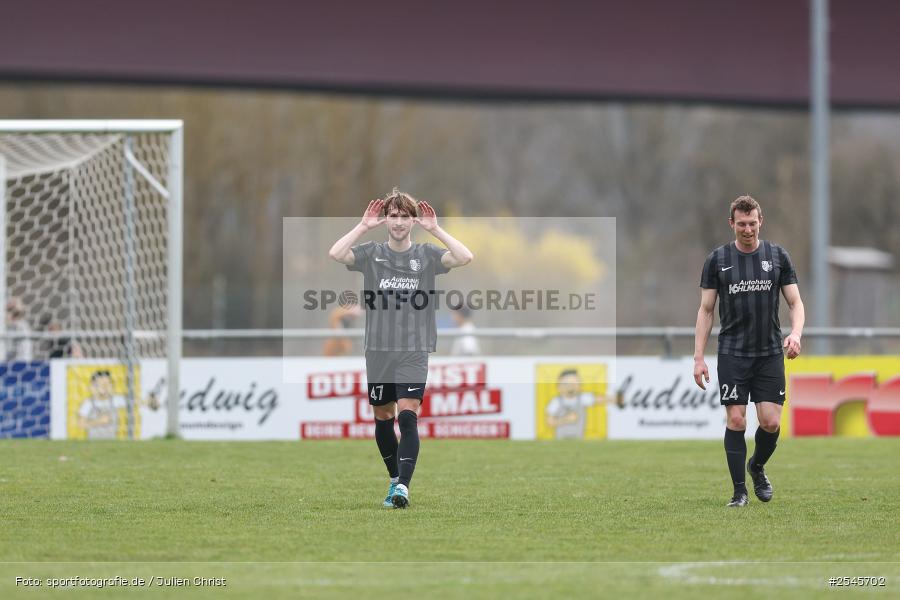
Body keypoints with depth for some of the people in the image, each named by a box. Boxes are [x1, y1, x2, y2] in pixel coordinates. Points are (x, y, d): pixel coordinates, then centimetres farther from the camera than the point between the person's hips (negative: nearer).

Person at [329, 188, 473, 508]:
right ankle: (395, 479, 31)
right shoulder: (371, 253, 2)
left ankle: (403, 486, -22)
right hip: (378, 349, 2)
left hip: (413, 351, -2)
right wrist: (364, 226, -14)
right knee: (383, 418, 12)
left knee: (408, 415, -16)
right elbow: (335, 254, -15)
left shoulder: (426, 254, 1)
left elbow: (465, 257, -16)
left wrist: (434, 229, -14)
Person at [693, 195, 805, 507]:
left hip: (770, 353, 1)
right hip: (732, 352, -1)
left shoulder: (778, 256, 4)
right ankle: (739, 490, 3)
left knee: (771, 422, -6)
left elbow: (795, 302, 6)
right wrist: (698, 357, -1)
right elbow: (706, 309, 5)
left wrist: (795, 333, -15)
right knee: (736, 420, -7)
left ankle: (757, 466, 24)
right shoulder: (718, 259, 2)